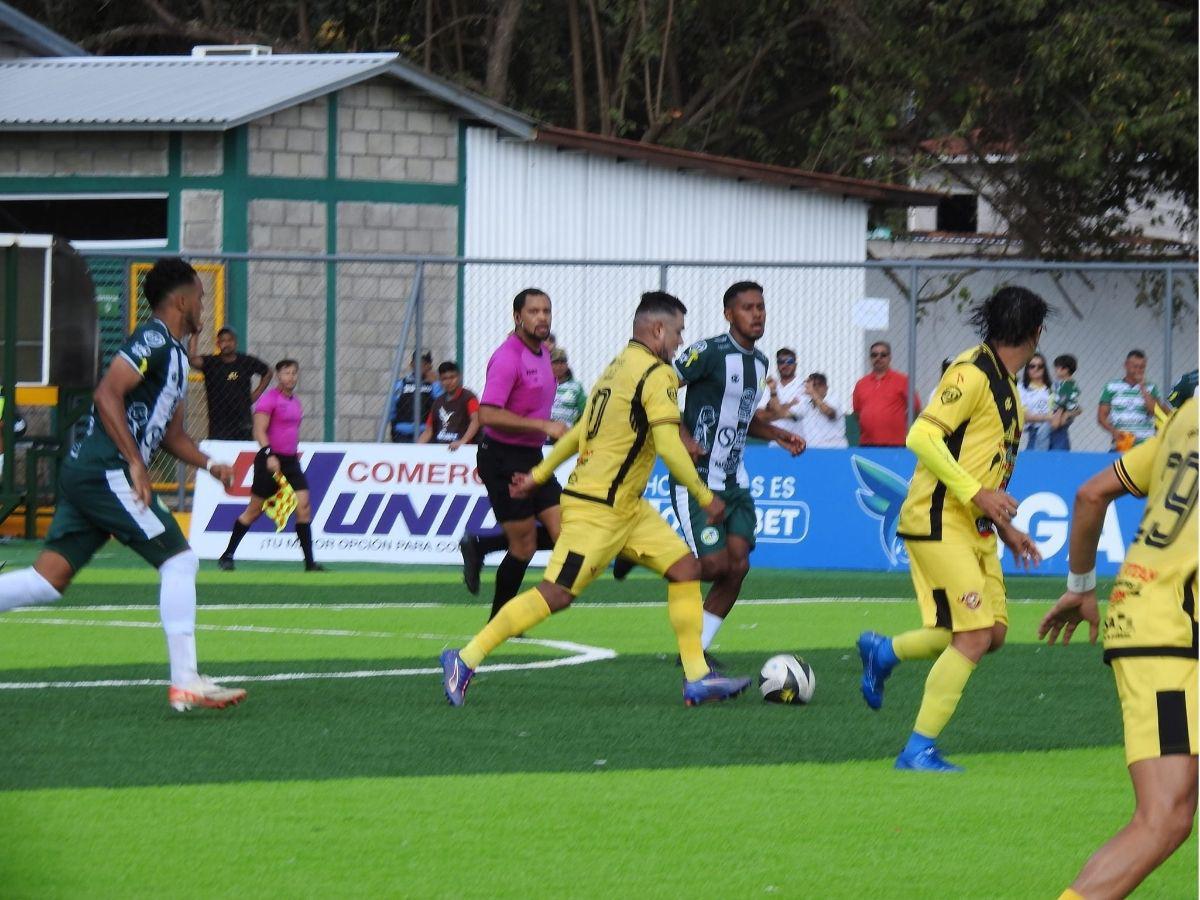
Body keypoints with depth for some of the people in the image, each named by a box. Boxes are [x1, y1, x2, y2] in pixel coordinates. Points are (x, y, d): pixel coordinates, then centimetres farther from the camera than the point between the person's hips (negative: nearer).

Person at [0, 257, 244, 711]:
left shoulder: (174, 354, 22)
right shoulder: (154, 340, -9)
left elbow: (171, 434, 28)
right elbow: (107, 394, -20)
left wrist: (209, 464, 12)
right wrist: (136, 463, -21)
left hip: (82, 473, 10)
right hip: (106, 473, -10)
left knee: (48, 579, 5)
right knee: (179, 559, -8)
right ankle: (185, 683, -9)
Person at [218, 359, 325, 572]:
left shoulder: (296, 402, 15)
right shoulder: (269, 399, -9)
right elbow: (259, 431, -16)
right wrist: (269, 454, -27)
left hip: (290, 460, 7)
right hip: (271, 461, -7)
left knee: (304, 507, -7)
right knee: (254, 510, 1)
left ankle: (309, 562, -7)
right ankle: (227, 556, 14)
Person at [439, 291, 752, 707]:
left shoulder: (619, 367, 15)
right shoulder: (656, 375, -14)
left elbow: (581, 430, 22)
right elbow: (668, 447, -21)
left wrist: (539, 475, 27)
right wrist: (705, 497, -13)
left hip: (625, 507, 10)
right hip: (599, 508, -10)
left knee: (685, 568, 6)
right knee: (557, 594, -10)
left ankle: (697, 678, 5)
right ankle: (465, 660, -5)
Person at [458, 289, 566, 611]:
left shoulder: (542, 354, 11)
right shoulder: (508, 357, -18)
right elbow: (488, 415, -26)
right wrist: (544, 426, -27)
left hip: (531, 457, 8)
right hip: (504, 460, -8)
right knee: (524, 545, -3)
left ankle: (479, 547, 13)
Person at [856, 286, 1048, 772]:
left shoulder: (1003, 383, 15)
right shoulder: (972, 374, -15)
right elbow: (922, 436, -22)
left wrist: (1006, 529, 21)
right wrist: (977, 494, -25)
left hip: (973, 527, 10)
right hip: (940, 522, -9)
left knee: (993, 631, 9)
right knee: (975, 636, -13)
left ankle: (882, 652, 28)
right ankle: (919, 750, -5)